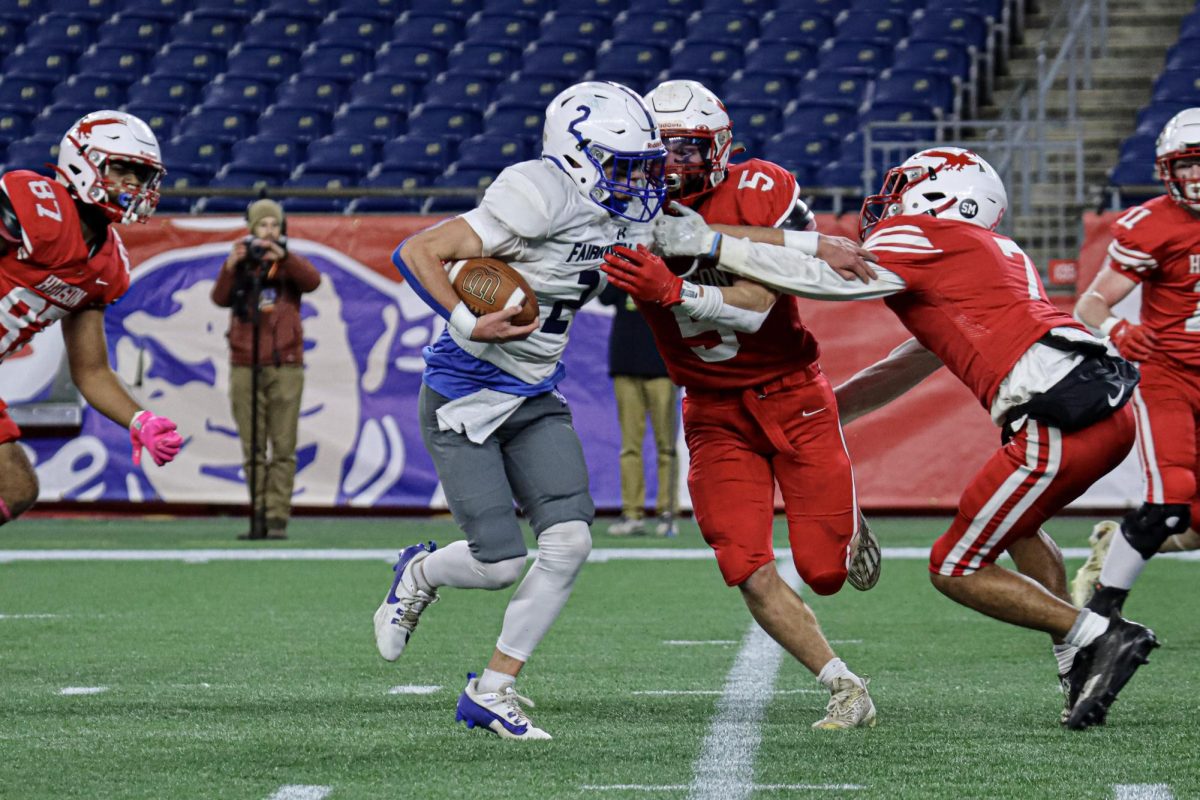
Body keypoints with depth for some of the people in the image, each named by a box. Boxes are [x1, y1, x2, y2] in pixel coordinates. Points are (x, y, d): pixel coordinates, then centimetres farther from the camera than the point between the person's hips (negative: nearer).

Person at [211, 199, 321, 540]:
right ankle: (258, 519, 3)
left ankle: (278, 519, -4)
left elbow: (312, 280, -14)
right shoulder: (240, 266, 10)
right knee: (253, 449, 1)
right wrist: (231, 265, -23)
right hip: (245, 368, 1)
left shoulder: (290, 263, 8)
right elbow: (220, 298, -7)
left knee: (283, 448, -4)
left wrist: (282, 256, -27)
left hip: (285, 367, -1)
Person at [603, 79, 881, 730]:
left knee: (823, 571, -2)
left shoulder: (759, 192, -15)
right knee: (749, 574, -12)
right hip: (716, 414, 2)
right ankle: (845, 690, 2)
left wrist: (671, 293, -38)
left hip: (792, 395, -2)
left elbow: (758, 306, -24)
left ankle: (848, 531, 35)